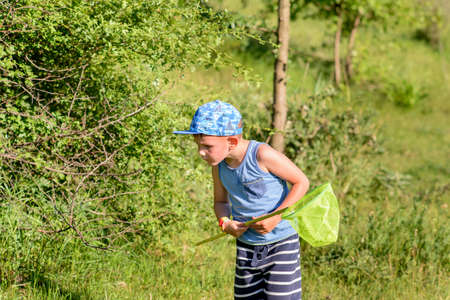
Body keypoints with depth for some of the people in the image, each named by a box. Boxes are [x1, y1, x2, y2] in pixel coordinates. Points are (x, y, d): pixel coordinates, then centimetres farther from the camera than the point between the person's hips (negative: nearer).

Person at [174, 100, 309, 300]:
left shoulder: (263, 155, -21)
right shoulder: (219, 165, -3)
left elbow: (301, 182, -14)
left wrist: (275, 218, -22)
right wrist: (225, 223, -10)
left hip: (280, 244, -6)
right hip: (246, 246, 6)